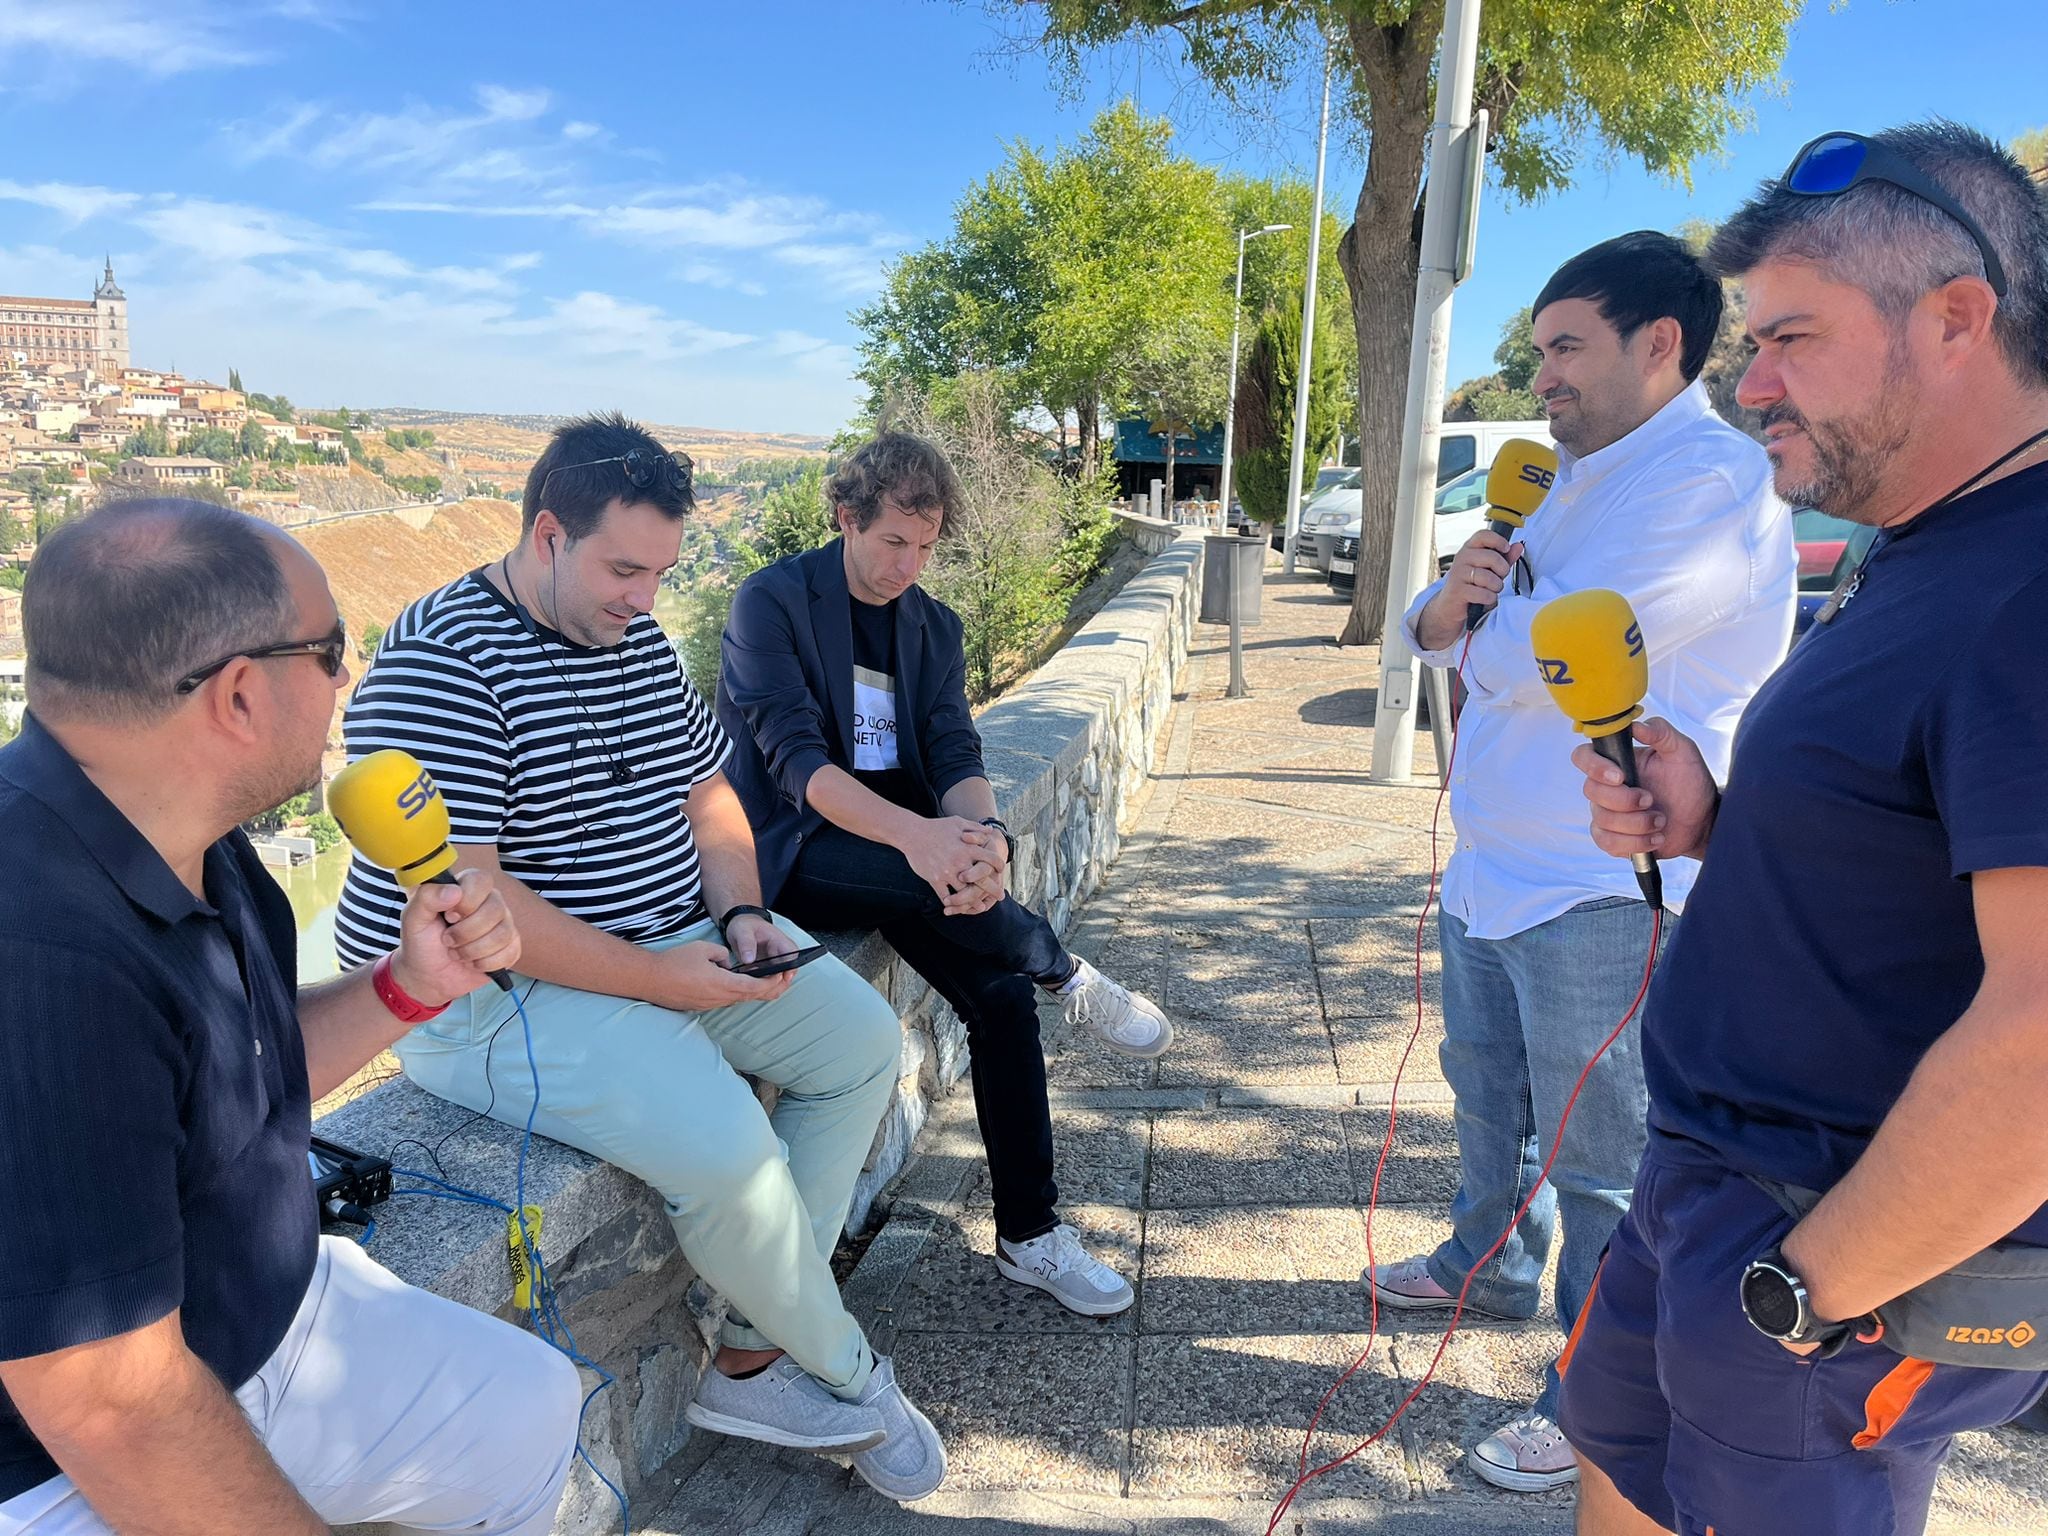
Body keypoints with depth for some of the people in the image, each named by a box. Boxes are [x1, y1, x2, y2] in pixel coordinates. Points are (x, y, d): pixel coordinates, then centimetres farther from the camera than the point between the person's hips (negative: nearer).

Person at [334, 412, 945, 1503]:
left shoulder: (637, 640, 8)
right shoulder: (437, 664, -18)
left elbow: (705, 791, 16)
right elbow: (458, 894, -25)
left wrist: (740, 914, -4)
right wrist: (663, 981, -24)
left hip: (674, 946, 9)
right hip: (497, 993, -9)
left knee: (862, 1038, 1)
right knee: (725, 1146, -28)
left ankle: (751, 1359, 2)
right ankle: (850, 1374, 3)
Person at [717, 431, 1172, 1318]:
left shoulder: (934, 627, 9)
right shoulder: (770, 603, -9)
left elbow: (956, 754, -3)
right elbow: (794, 756, -21)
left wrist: (981, 835, -28)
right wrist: (915, 834, -38)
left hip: (905, 846, 5)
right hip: (790, 850, -5)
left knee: (1003, 993, -15)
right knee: (927, 881, -34)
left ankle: (1030, 1237, -2)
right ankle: (1069, 979, -5)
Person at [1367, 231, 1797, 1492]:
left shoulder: (1711, 479, -18)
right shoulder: (1581, 479, 14)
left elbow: (1528, 656, -26)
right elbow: (1437, 636, 13)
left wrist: (1490, 614, -3)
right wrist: (1456, 594, -10)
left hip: (1603, 894, -9)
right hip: (1495, 869, 10)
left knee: (1602, 1162, 5)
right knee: (1490, 1094, 25)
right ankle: (1494, 1265, 48)